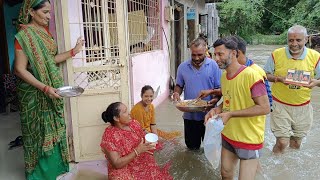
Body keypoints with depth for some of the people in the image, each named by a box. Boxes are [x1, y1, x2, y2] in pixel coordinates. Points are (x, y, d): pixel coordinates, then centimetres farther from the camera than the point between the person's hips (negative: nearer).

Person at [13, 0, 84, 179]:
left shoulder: (45, 31, 6)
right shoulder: (24, 35, -17)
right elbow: (20, 70, -19)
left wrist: (73, 51, 3)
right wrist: (45, 88, -26)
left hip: (52, 87, 7)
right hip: (35, 91, -7)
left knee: (53, 128, 16)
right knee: (39, 131, 6)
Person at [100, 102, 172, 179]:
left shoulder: (134, 123, 0)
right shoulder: (110, 135, -16)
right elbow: (117, 164, -19)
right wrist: (137, 151, -26)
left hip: (144, 164, 4)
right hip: (124, 171, -3)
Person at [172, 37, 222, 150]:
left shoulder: (213, 65, -4)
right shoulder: (183, 67, 1)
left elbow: (219, 88, -2)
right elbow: (179, 85, 12)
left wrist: (216, 99, -22)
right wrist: (176, 93, -10)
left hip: (208, 114, -2)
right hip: (189, 114, 2)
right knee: (191, 146, 15)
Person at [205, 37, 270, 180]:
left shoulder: (251, 75, -21)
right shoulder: (224, 76, 3)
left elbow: (265, 108, -22)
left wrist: (231, 114, -24)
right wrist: (217, 110, -5)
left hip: (249, 139, -7)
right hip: (228, 136, 7)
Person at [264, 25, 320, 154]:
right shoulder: (276, 54, -9)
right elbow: (265, 75, -1)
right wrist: (278, 78, -20)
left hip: (303, 106, 2)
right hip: (280, 105, -2)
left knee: (296, 143, 17)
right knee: (282, 142, -3)